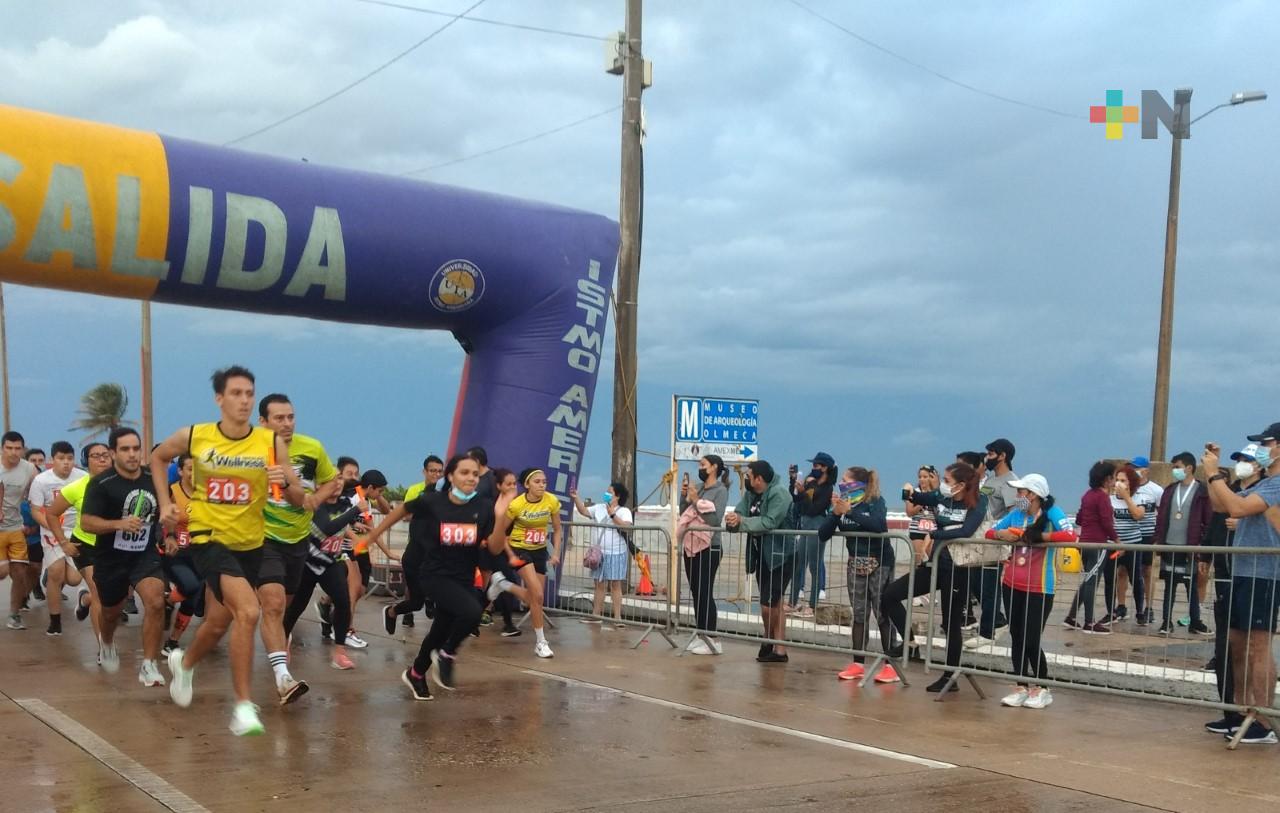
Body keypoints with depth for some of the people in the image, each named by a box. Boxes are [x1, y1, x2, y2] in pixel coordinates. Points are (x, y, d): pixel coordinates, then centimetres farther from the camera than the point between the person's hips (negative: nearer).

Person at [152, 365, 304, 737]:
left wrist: (286, 483, -27)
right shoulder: (193, 436, -9)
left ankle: (185, 663, 53)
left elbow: (299, 500, -6)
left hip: (250, 543, 3)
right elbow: (158, 457, 13)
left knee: (219, 622, 19)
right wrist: (165, 502, 5)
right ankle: (243, 705, -13)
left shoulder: (272, 442, -8)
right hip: (209, 537, -3)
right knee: (247, 611, -24)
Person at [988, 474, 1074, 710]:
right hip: (1012, 585, 6)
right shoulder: (1015, 514, 7)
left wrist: (1039, 536, -24)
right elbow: (989, 532, 12)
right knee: (1017, 638, 10)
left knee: (1031, 641, -4)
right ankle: (1021, 687, 20)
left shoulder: (1052, 513, -9)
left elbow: (1070, 536, -24)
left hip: (1039, 589, -6)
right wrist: (1001, 533, -10)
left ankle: (1042, 689, 14)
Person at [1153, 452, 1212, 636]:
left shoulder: (1202, 492, -4)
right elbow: (1161, 517, 10)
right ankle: (1167, 623, 10)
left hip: (1190, 548, -4)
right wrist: (1157, 540, 3)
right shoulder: (1169, 491, 10)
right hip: (1169, 546, 4)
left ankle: (1196, 623, 14)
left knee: (1192, 587, 5)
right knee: (1169, 587, 7)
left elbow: (1208, 521, -5)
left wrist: (1201, 544, -10)